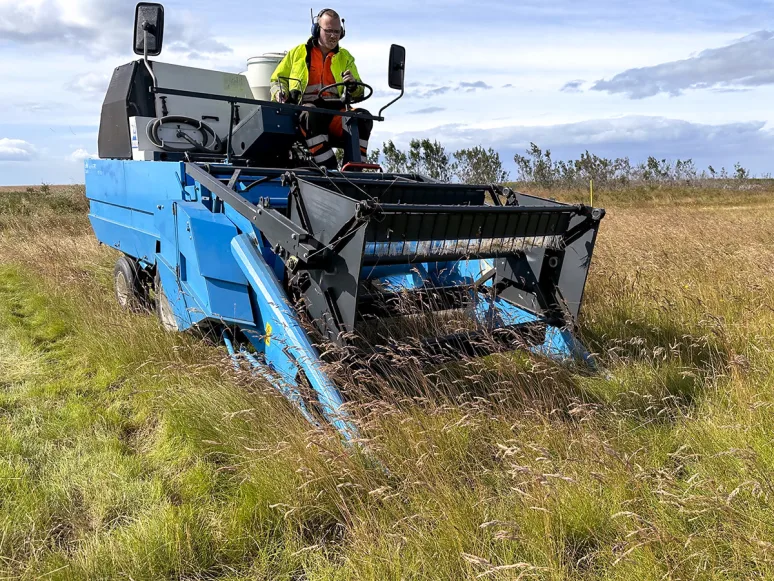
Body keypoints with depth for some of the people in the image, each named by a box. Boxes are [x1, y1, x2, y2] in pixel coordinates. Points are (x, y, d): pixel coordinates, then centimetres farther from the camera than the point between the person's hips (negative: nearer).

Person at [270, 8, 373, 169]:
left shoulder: (345, 57, 22)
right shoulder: (298, 52, 18)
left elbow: (358, 94, 17)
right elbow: (278, 79, 22)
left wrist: (353, 85, -8)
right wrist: (280, 93, -2)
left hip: (335, 108, 2)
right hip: (305, 106, -2)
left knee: (363, 118, -30)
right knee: (312, 116, -40)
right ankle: (329, 168, -46)